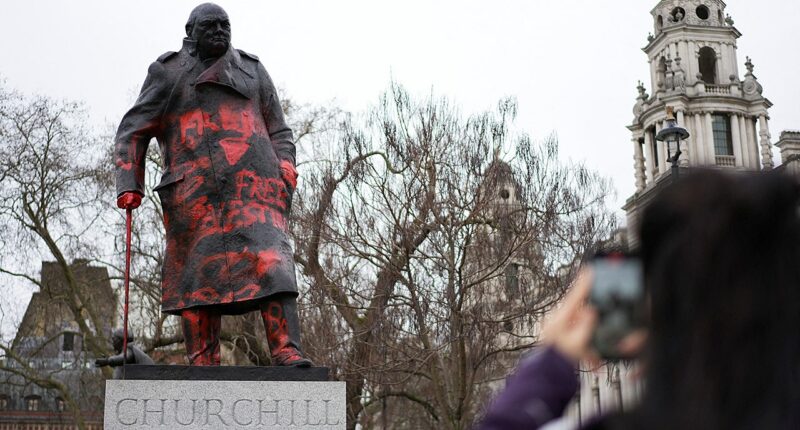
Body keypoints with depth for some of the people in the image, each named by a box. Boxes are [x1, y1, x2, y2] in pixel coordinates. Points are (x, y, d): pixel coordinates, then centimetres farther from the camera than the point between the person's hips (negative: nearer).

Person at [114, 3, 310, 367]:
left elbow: (279, 131, 22)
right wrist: (129, 184, 0)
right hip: (193, 188, 0)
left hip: (252, 182, 1)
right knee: (198, 271, -5)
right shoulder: (168, 73, 17)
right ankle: (202, 363, -2)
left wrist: (285, 166, 2)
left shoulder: (253, 71, 23)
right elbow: (133, 131, 13)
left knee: (269, 258, -17)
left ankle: (287, 353, -25)